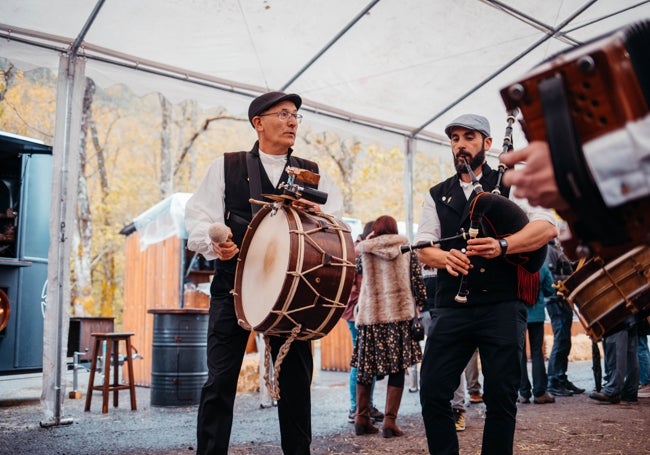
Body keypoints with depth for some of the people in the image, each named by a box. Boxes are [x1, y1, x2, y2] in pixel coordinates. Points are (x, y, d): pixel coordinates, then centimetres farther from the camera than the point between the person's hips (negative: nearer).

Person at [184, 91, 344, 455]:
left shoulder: (312, 173, 13)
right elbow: (199, 217, -1)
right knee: (220, 379, -3)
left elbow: (340, 222, 6)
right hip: (235, 284, -2)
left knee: (296, 379, 8)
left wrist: (318, 213, -16)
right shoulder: (226, 166, 7)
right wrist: (215, 242, -22)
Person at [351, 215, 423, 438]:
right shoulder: (405, 248, 6)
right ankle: (390, 421, -2)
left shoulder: (365, 250, 5)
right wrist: (419, 308, 14)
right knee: (397, 368, 3)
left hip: (370, 314, 1)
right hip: (399, 313, -1)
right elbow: (417, 280, 5)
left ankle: (362, 419, 12)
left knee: (365, 367, 10)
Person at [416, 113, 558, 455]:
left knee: (501, 398, 2)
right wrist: (446, 257, -17)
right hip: (451, 308, 3)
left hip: (502, 306, -2)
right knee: (432, 394, -3)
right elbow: (424, 248, 7)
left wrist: (502, 246, -24)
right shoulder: (437, 196, 16)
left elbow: (548, 226, -6)